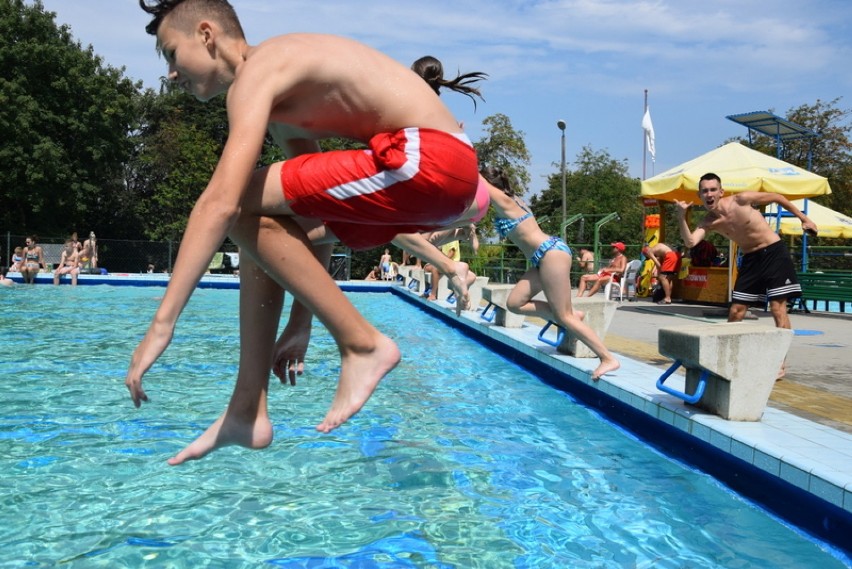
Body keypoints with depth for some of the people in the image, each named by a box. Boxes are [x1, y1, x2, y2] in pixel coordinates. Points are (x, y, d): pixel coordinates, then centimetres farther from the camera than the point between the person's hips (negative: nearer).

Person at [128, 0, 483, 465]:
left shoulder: (258, 71, -7)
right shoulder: (283, 101, 21)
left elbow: (220, 202, -20)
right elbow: (308, 213, 22)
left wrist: (162, 323, -19)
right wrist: (301, 323, 23)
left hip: (428, 157, -10)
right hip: (440, 168, 10)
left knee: (242, 208, -11)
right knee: (260, 224, 12)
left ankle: (362, 344, -6)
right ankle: (247, 413, 12)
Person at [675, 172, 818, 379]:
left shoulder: (741, 200, -17)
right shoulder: (708, 222, -7)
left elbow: (777, 197, -3)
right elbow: (690, 242, -25)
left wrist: (803, 218, 0)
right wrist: (682, 216, -35)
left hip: (774, 252, -4)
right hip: (750, 259, 4)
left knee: (778, 308, -8)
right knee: (735, 311, 4)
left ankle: (780, 363, -2)